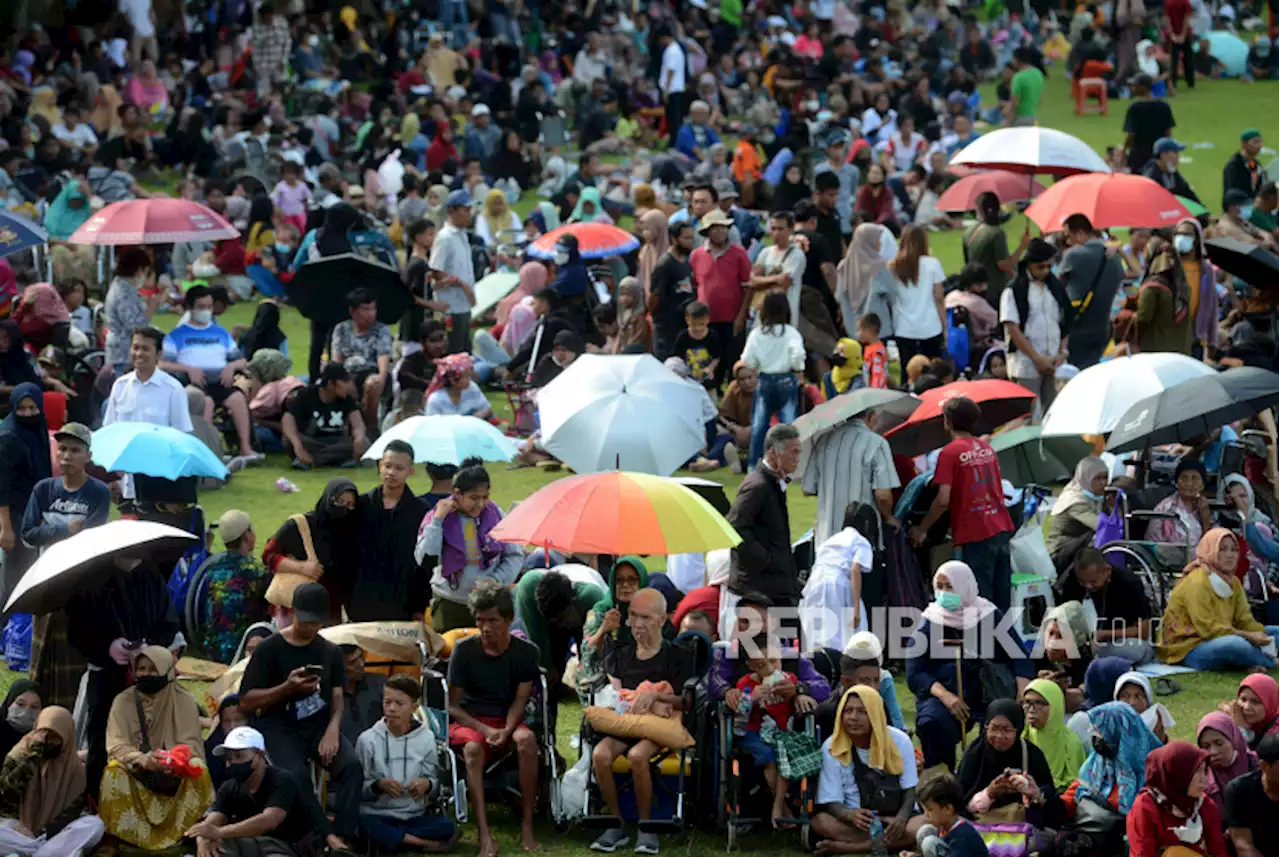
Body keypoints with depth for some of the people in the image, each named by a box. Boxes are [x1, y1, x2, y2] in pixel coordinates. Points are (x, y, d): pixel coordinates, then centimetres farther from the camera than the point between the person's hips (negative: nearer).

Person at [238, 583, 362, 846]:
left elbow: (337, 696, 6)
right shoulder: (269, 650, -3)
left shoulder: (330, 652, 8)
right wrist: (288, 687, -18)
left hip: (320, 725, 3)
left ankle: (343, 836, -24)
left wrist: (333, 730, -14)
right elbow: (247, 700, -4)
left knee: (351, 765, -25)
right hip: (280, 726, -3)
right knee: (296, 774, -33)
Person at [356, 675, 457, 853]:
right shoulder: (368, 739, -3)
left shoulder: (426, 737, 4)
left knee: (447, 826, -26)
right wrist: (378, 785, -23)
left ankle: (390, 838, -19)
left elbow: (434, 780, 8)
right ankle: (424, 842, -24)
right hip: (377, 815, -2)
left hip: (414, 815, 2)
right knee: (364, 825, -38)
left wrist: (427, 784, -15)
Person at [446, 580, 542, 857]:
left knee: (526, 739, -34)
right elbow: (453, 705, -3)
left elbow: (520, 701, -1)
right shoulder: (464, 650, -6)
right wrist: (485, 730, -17)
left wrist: (506, 731, -21)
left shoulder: (526, 652, -1)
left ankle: (527, 826, -28)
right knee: (473, 747, -37)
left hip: (507, 722, 2)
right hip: (468, 722, -2)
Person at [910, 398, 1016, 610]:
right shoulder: (986, 448, 12)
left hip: (977, 536, -7)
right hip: (1001, 529, 7)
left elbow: (943, 500, -14)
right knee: (1001, 602, 10)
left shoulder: (950, 453, -9)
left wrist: (921, 529, -4)